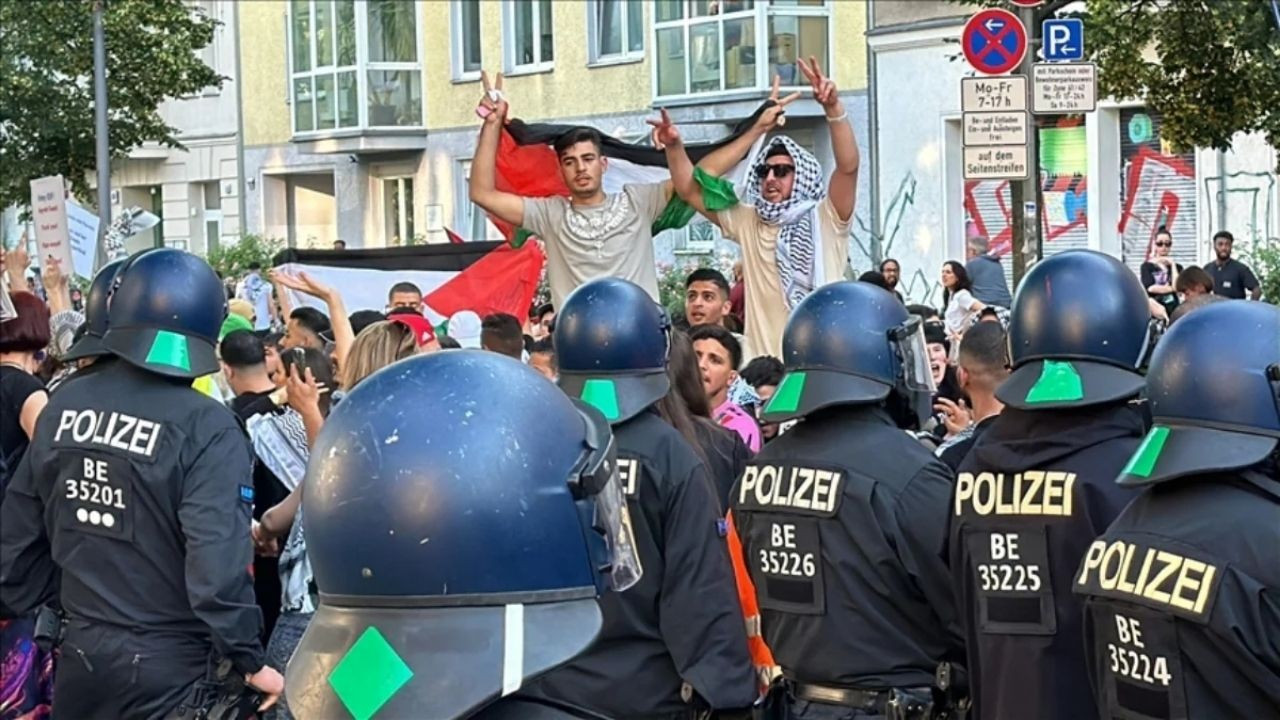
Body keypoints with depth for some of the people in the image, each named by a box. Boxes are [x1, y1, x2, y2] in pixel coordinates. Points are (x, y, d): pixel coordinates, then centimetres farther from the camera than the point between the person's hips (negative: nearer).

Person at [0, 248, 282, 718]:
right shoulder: (206, 429, -16)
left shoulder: (64, 406, 0)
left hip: (79, 655, 5)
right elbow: (218, 560, -22)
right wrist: (249, 661, -13)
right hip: (167, 666, -5)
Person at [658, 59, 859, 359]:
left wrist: (833, 108, -28)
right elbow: (690, 190, 14)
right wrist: (674, 146, -2)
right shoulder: (748, 222, 12)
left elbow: (848, 166, -16)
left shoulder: (826, 219, -1)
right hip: (765, 360, 4)